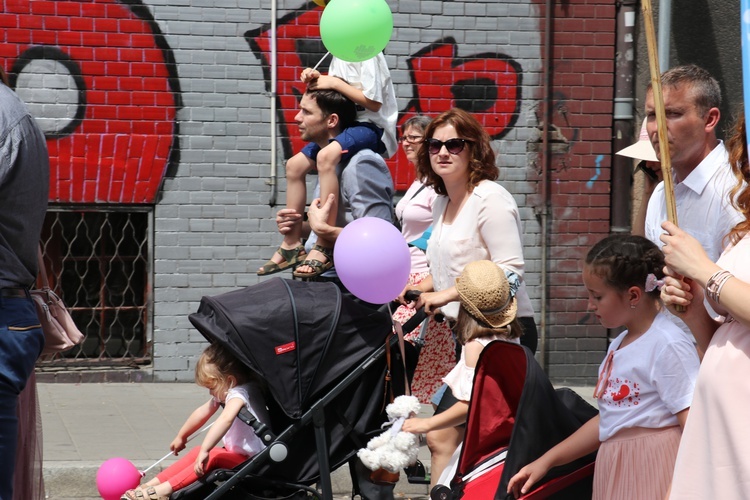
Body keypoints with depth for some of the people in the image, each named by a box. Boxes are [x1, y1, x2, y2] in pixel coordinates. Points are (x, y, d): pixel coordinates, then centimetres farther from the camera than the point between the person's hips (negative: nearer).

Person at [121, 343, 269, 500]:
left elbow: (226, 419, -42)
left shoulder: (239, 394, -23)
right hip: (237, 454, 10)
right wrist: (181, 437, 32)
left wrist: (205, 450, -47)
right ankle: (152, 484, -7)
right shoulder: (225, 394, 9)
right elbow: (202, 412, 22)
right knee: (197, 452, 0)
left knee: (213, 457, -26)